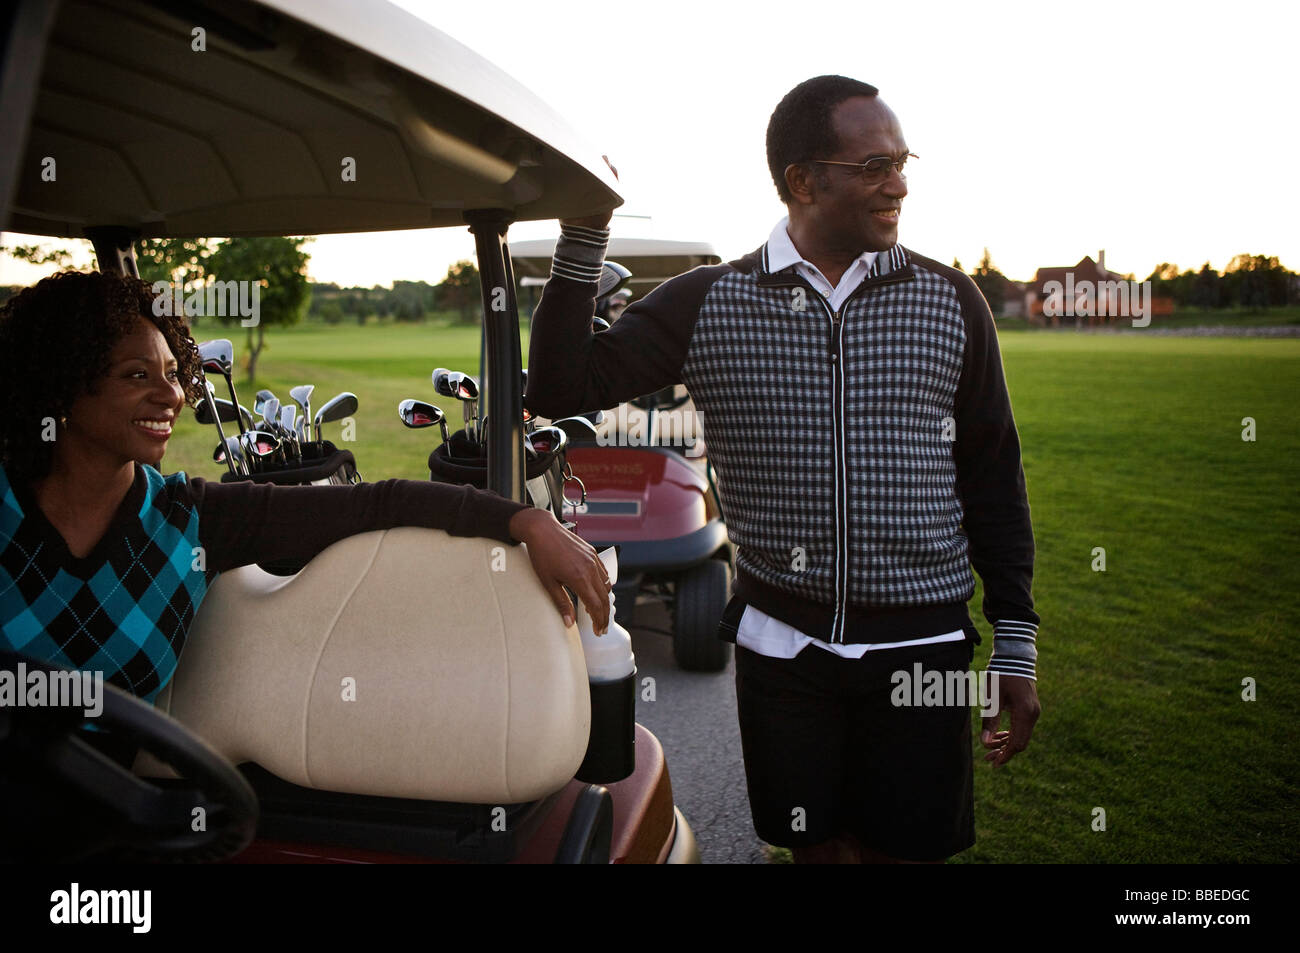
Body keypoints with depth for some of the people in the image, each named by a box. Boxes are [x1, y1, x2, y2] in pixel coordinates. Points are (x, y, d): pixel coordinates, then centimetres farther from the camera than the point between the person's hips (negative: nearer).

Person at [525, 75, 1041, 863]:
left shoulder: (951, 303, 0)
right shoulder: (706, 304, -3)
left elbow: (993, 479, 4)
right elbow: (564, 391, -5)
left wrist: (1017, 648, 3)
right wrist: (583, 237, -15)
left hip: (920, 649, 1)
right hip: (782, 643, 0)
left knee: (907, 847, 12)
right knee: (818, 844, 16)